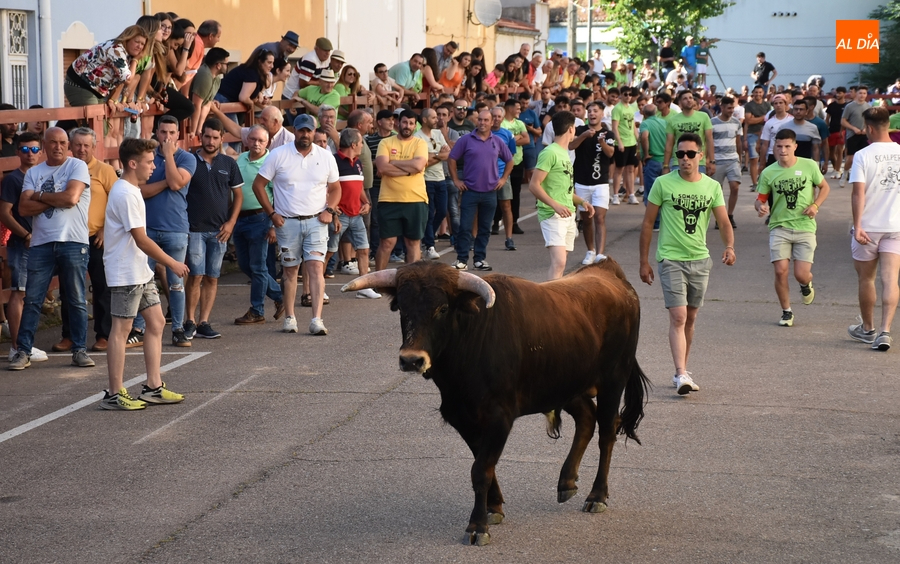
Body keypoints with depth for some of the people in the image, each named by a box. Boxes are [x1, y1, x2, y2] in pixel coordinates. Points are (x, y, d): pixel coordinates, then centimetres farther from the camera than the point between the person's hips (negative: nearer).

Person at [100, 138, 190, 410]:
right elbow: (141, 240, -21)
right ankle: (114, 395, -1)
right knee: (122, 328, -5)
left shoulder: (130, 190, 14)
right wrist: (172, 263, -14)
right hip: (125, 273, -10)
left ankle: (153, 387, 15)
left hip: (140, 271, 10)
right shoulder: (125, 194, -19)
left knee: (156, 322, 11)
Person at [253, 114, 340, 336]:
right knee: (290, 269, 7)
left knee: (316, 267, -11)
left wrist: (329, 210, -2)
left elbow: (335, 188, 16)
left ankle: (317, 319, -17)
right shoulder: (278, 155, -2)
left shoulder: (326, 157, 5)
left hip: (316, 221, 0)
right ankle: (289, 318, 17)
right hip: (287, 222, 0)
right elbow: (258, 185, 1)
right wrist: (271, 213, -4)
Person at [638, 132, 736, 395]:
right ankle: (682, 375, -19)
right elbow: (647, 223, 1)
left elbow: (724, 222, 0)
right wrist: (644, 262, 0)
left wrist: (729, 247, -21)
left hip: (700, 260, 4)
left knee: (690, 318, 12)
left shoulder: (712, 187, 4)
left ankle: (681, 371, 23)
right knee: (678, 317, -14)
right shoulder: (663, 184, -5)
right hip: (670, 259, -4)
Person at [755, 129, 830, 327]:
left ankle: (806, 284, 33)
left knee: (801, 274, -7)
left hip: (805, 227, -1)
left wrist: (815, 205, -5)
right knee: (781, 270, -11)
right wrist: (760, 206, -17)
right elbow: (760, 199, 7)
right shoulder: (768, 173, -1)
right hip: (779, 227, 1)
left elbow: (824, 187, 12)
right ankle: (786, 311, 11)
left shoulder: (809, 166, -2)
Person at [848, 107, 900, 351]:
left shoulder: (863, 155, -10)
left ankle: (868, 329, 27)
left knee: (866, 279, 14)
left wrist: (858, 225, -17)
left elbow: (858, 192, -16)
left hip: (868, 228, -2)